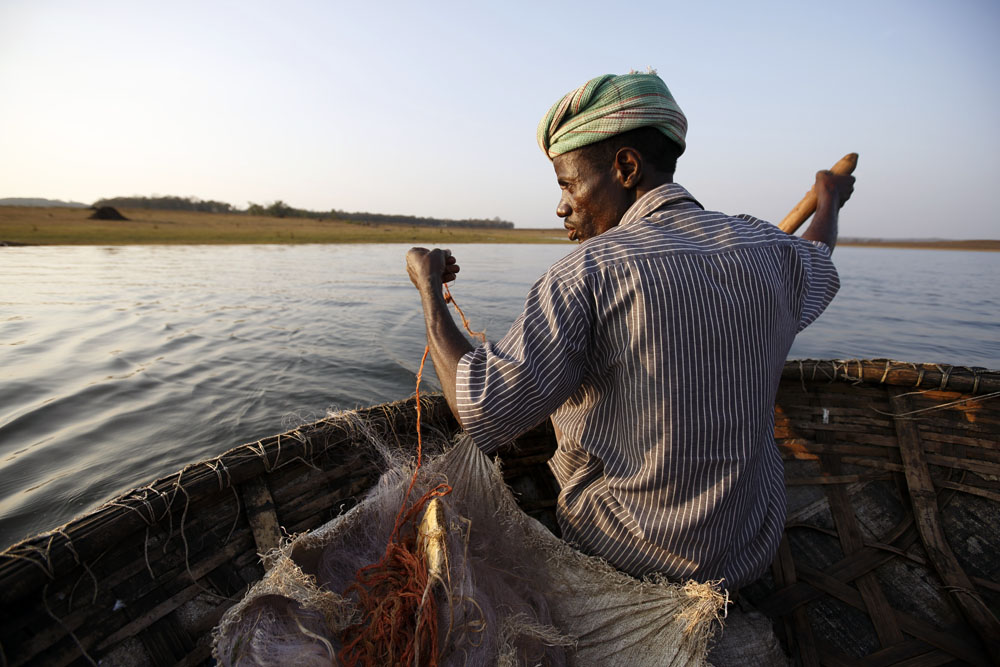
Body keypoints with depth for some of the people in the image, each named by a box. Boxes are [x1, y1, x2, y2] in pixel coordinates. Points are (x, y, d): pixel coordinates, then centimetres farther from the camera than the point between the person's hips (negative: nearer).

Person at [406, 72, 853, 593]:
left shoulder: (588, 272, -26)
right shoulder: (769, 249, -7)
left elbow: (478, 411, -25)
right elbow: (818, 267, 19)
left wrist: (428, 288, -12)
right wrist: (829, 203, 41)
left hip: (629, 558, -4)